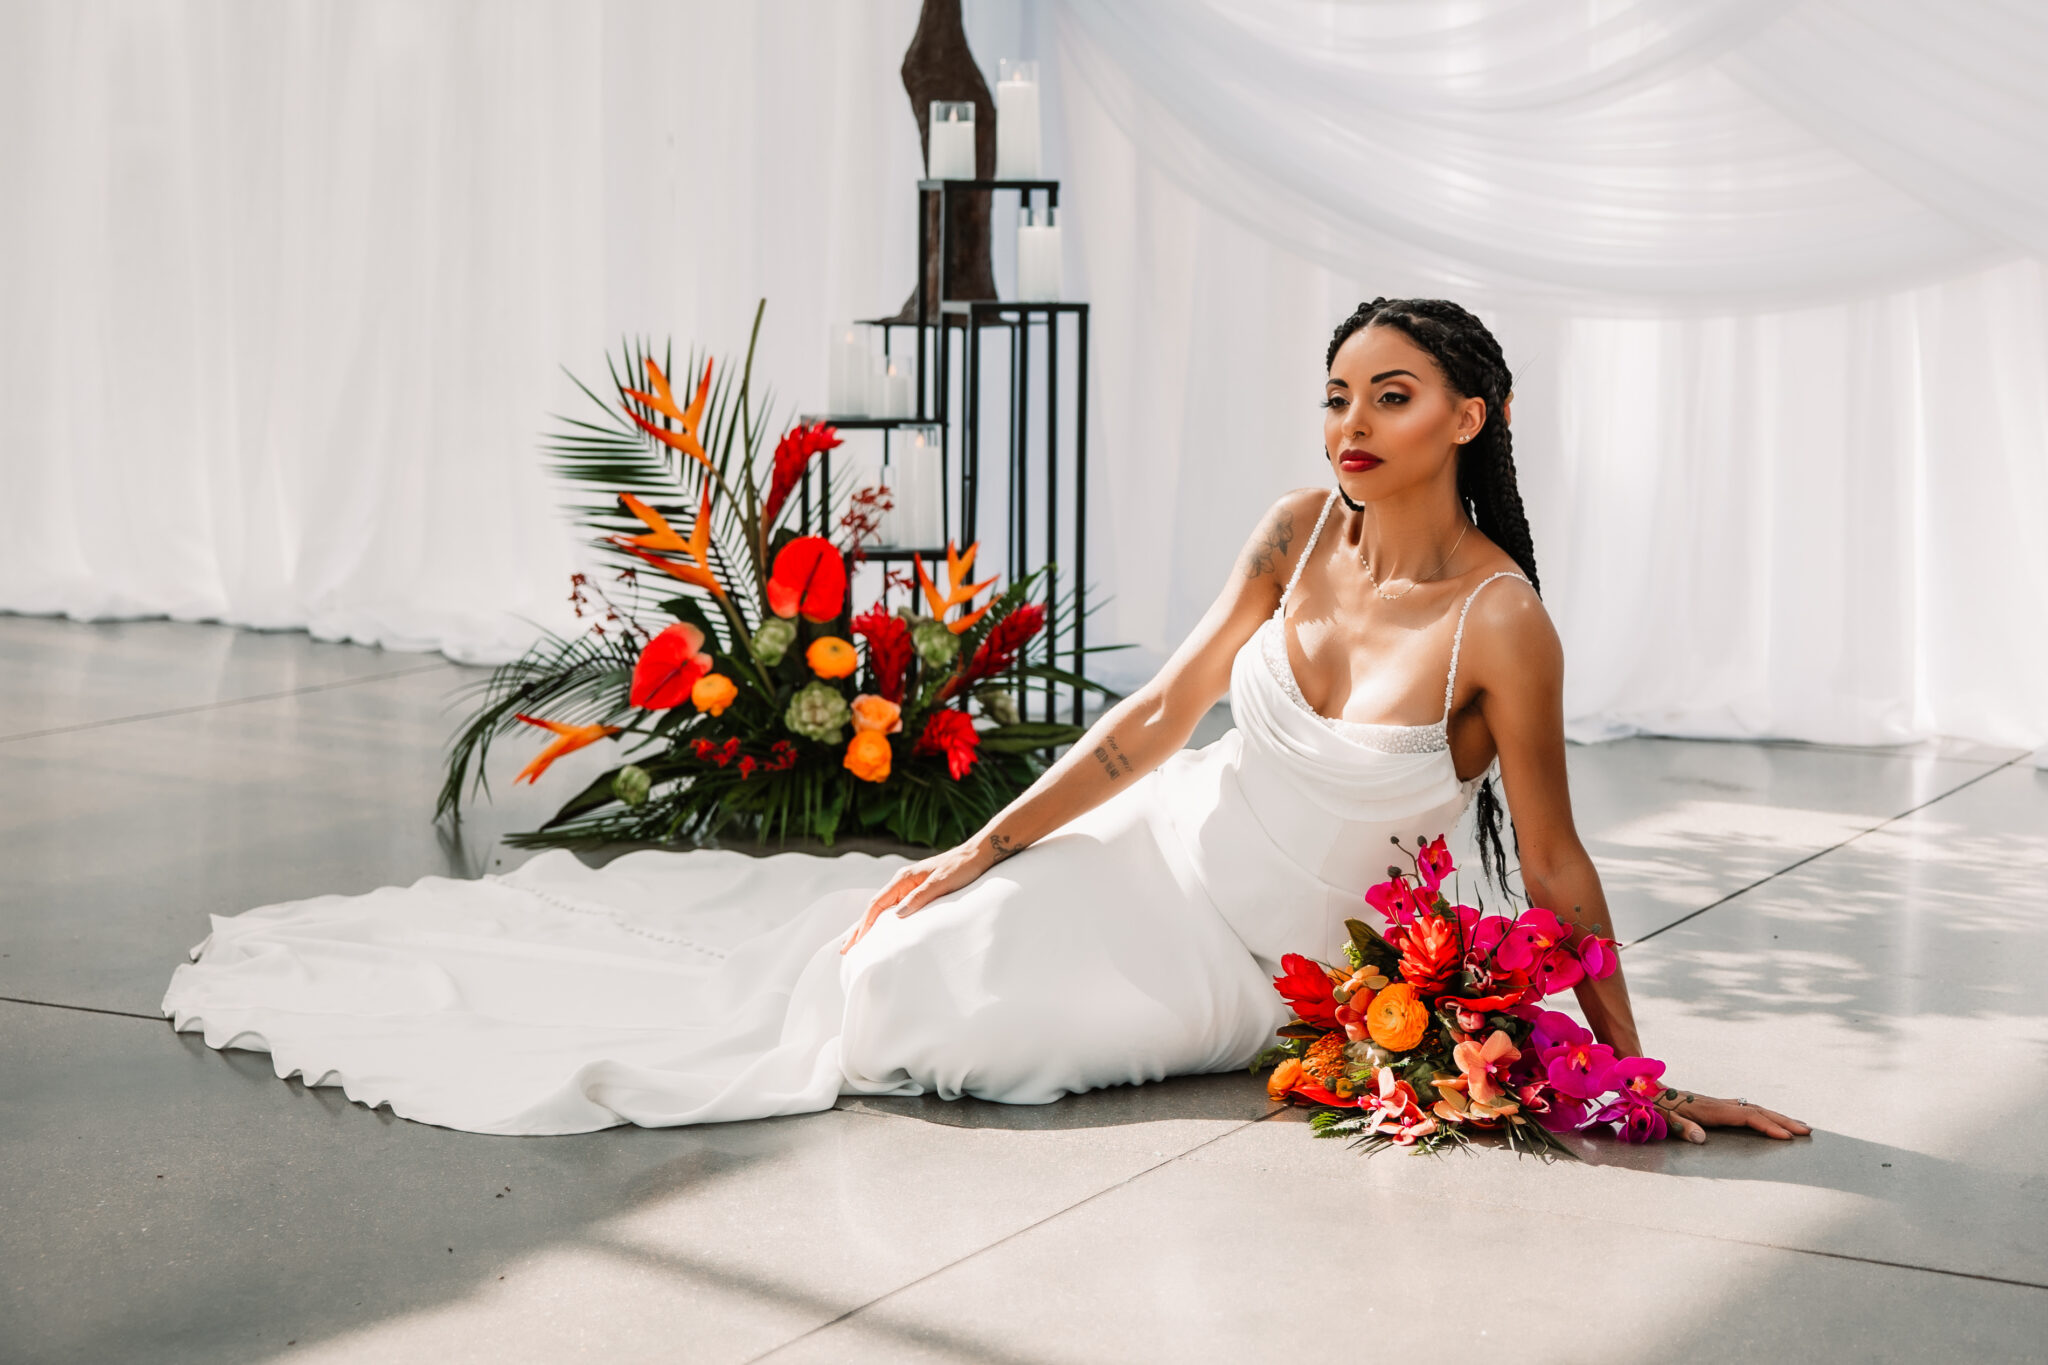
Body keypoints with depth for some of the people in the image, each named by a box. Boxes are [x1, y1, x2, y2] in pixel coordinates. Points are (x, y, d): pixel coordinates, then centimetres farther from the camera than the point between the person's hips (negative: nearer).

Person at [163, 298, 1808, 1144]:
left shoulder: (1498, 619, -21)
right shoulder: (1303, 529, -4)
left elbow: (1554, 863, -16)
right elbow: (1156, 717, 2)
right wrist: (977, 851, -2)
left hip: (1249, 957, -5)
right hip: (1158, 845, 5)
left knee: (922, 1011, -16)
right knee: (903, 938, -4)